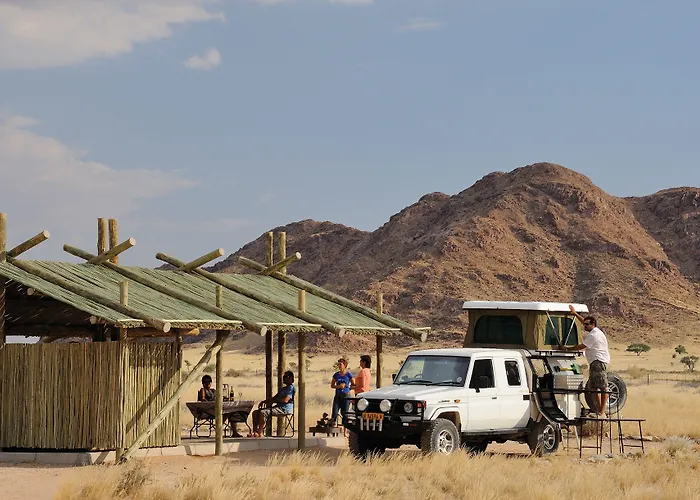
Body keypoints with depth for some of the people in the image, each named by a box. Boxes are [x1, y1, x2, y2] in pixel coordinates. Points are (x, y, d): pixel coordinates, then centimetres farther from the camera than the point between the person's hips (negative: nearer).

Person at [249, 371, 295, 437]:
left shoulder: (291, 388, -5)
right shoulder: (283, 388, 27)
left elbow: (285, 400, -18)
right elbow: (274, 398, 27)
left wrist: (271, 401, -11)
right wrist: (264, 401, 9)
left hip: (284, 409, -10)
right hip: (278, 407, 10)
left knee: (263, 412, -31)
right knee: (255, 413, -2)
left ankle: (259, 433, -27)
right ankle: (255, 432, -14)